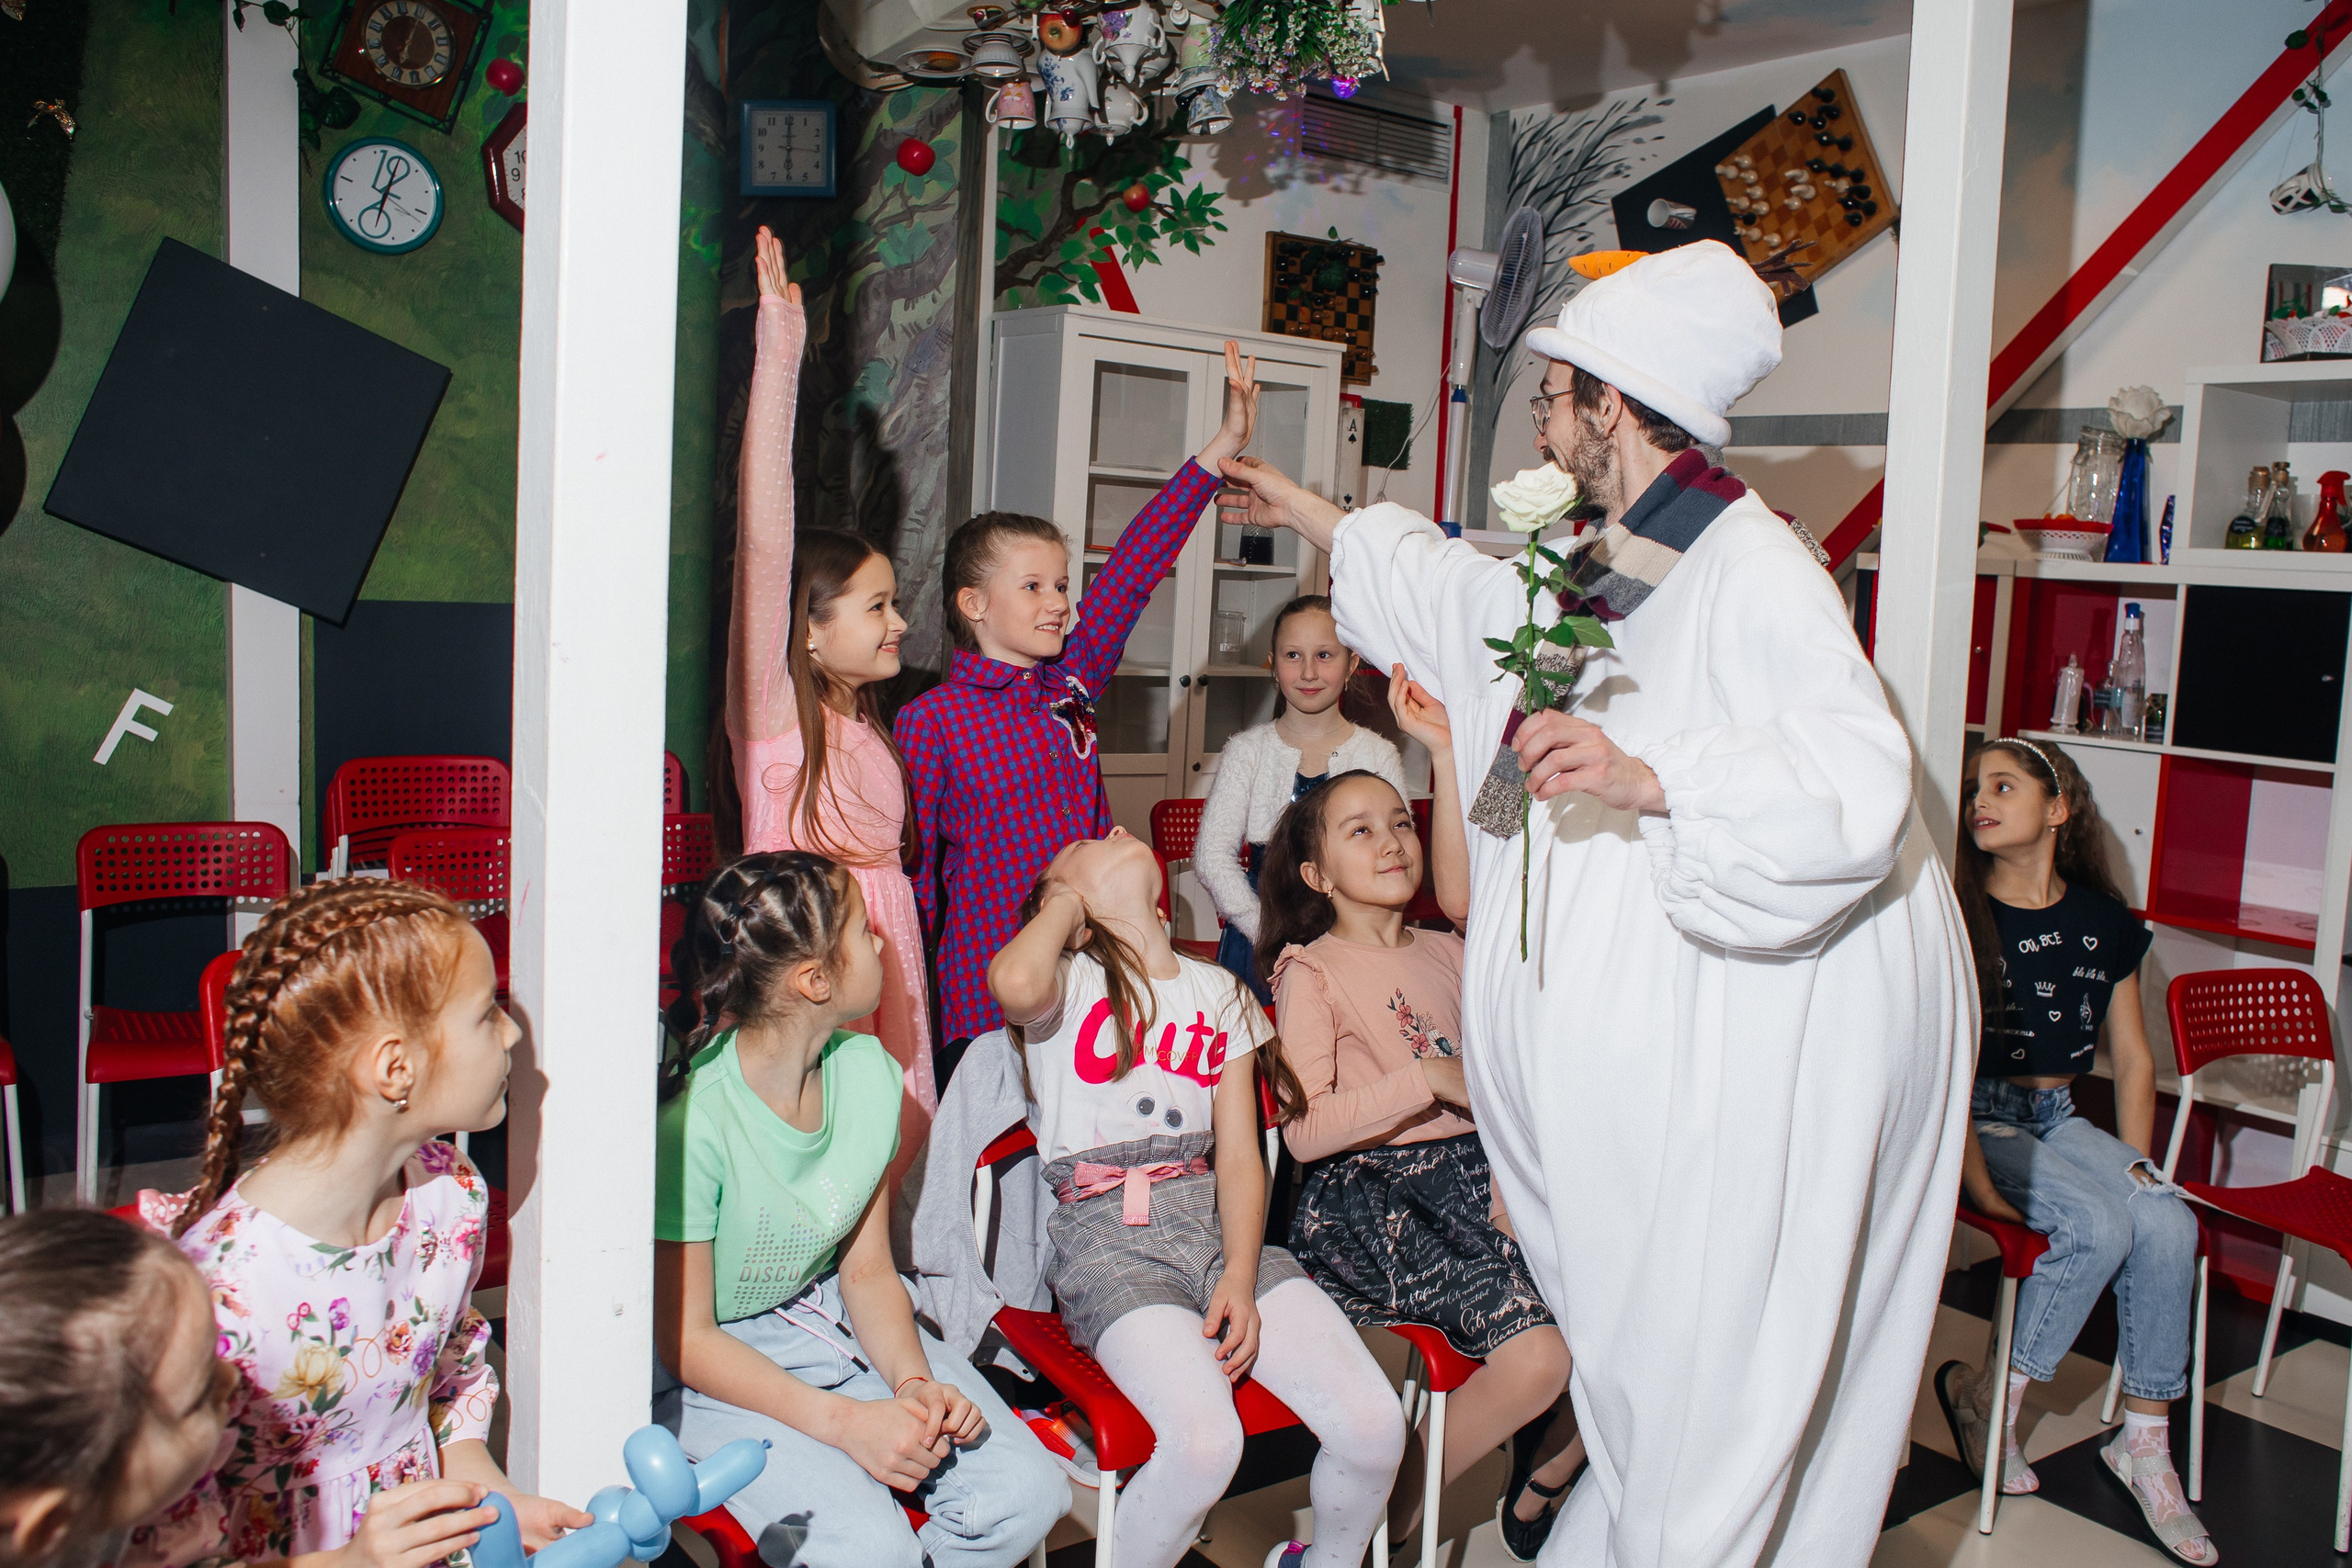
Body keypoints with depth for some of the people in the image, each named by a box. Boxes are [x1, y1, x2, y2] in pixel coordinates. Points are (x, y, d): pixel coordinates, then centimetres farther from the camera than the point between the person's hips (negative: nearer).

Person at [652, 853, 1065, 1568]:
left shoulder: (867, 1072, -6)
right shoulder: (693, 1120, -26)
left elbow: (867, 1270, 2)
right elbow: (687, 1342, -18)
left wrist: (914, 1381, -16)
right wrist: (847, 1422, -25)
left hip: (828, 1321, 6)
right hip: (713, 1373, -6)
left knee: (1027, 1493, -12)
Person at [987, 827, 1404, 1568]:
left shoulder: (1219, 992, 19)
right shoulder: (1067, 982, 5)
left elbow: (1240, 1157, 10)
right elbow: (1015, 985, -24)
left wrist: (1241, 1276, -9)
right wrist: (1069, 901, -2)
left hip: (1215, 1224, 4)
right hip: (1107, 1237, -4)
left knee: (1375, 1426, -15)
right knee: (1205, 1442, -30)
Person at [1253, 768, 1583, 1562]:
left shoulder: (1449, 952, 20)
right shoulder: (1310, 970, 1)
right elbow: (1306, 1131, -10)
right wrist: (1433, 1079, -15)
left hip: (1476, 1173, 6)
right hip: (1371, 1193, -6)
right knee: (1539, 1355, -26)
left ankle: (1542, 1485, 11)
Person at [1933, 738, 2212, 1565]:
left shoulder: (2104, 922, 7)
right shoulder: (1955, 917, -8)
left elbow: (2133, 1056, 13)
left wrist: (2137, 1161, 2)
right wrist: (1978, 1181, -20)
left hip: (2058, 1118, 5)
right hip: (1978, 1119, -5)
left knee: (2170, 1225, -20)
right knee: (2098, 1225, -27)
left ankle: (2145, 1440, -3)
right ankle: (1985, 1395, -6)